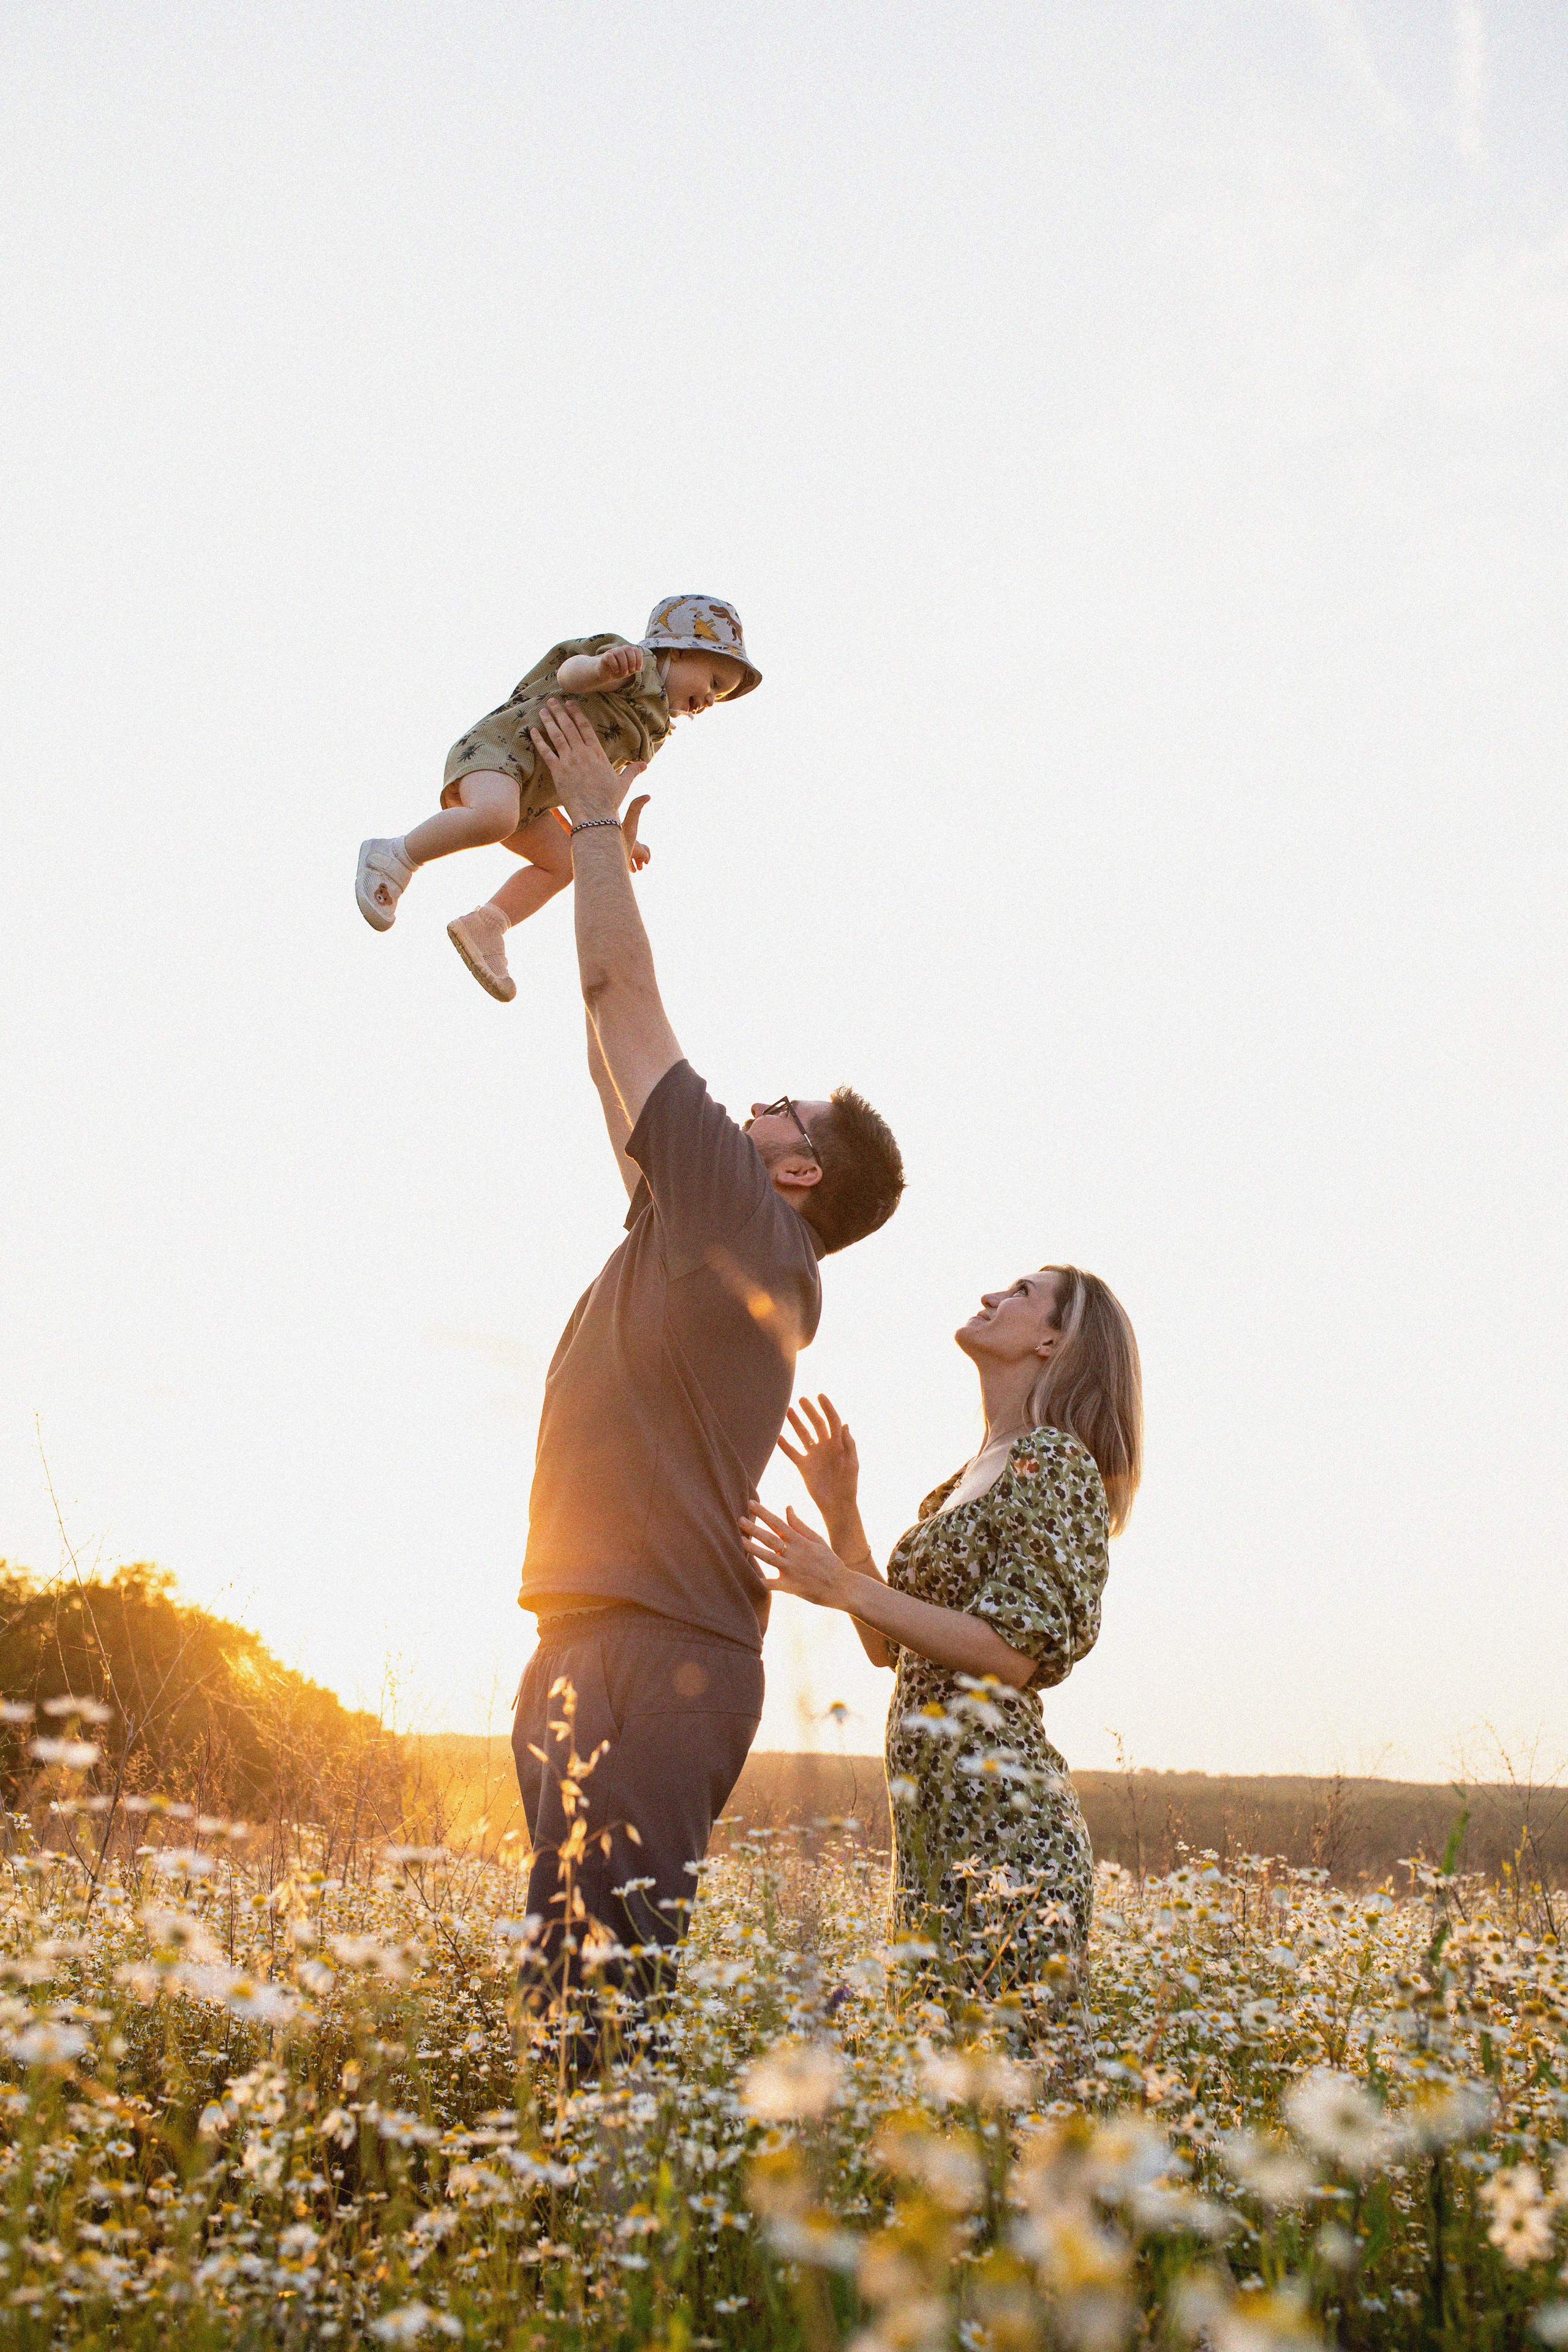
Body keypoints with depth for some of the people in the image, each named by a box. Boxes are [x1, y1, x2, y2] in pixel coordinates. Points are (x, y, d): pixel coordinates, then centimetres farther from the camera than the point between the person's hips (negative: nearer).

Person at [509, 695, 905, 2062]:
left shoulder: (738, 1219, -4)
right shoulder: (705, 1236, 20)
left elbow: (621, 988, -1)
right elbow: (620, 1054, 29)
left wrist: (597, 821, 12)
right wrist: (599, 858, 34)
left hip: (653, 1655, -10)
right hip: (609, 1644, 10)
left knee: (605, 1977, -14)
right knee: (583, 1972, 10)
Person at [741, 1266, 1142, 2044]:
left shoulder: (1051, 1460, -7)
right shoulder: (973, 1477, 20)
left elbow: (1017, 1652, -16)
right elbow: (887, 1646, 19)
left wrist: (844, 1587, -17)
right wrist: (841, 1511, 10)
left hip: (998, 1817, -9)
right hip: (935, 1821, 9)